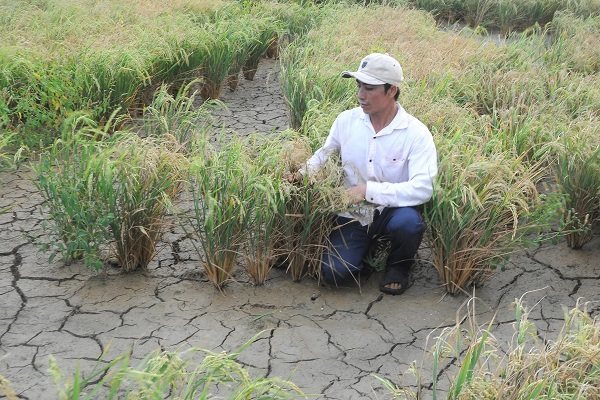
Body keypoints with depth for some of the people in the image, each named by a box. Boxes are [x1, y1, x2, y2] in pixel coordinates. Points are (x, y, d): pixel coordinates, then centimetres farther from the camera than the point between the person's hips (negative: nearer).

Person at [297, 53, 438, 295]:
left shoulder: (416, 133, -16)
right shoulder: (347, 120, -4)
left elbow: (422, 189, -27)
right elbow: (323, 155, 14)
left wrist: (368, 190, -30)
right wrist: (302, 174, -7)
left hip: (393, 210, -2)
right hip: (353, 214, 2)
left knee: (408, 221, -37)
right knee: (333, 273, -19)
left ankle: (399, 266, 0)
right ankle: (368, 245, 17)